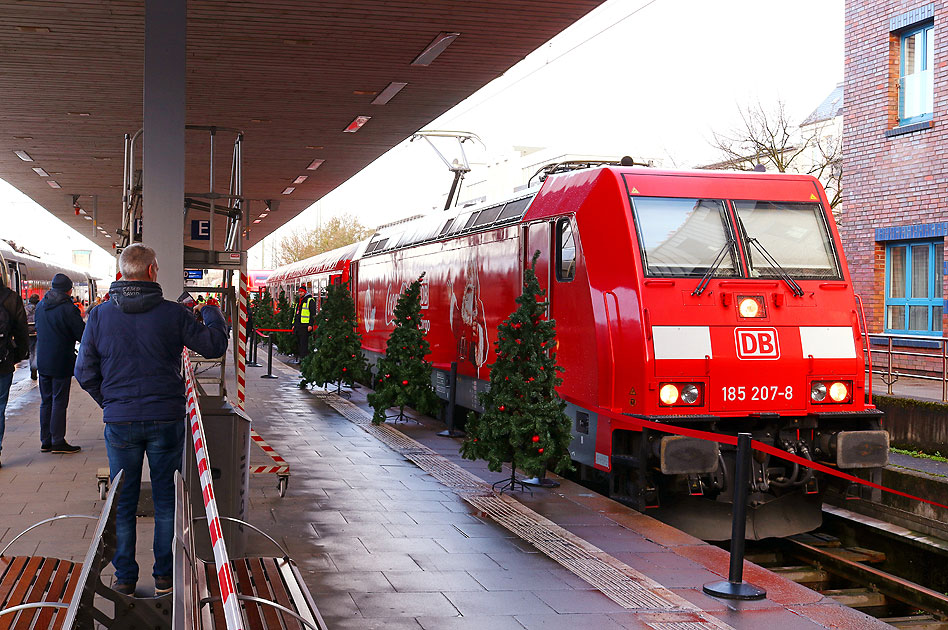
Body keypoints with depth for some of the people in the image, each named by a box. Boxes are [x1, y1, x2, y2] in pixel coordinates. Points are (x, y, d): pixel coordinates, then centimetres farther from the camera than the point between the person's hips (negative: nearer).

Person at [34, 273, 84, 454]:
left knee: (46, 401, 12)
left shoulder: (40, 305, 7)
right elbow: (82, 335, -14)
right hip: (61, 363, -6)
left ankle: (45, 441, 16)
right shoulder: (68, 308, -16)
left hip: (42, 362, 7)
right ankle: (58, 441, 0)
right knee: (59, 402, -1)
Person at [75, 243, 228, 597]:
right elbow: (214, 346, 0)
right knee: (166, 500, 11)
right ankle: (164, 577, 18)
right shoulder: (172, 313, -8)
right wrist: (210, 312, 18)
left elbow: (85, 374, 0)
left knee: (123, 502, 12)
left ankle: (125, 578, 18)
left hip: (120, 422, 1)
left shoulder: (100, 315, -3)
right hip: (166, 420, -1)